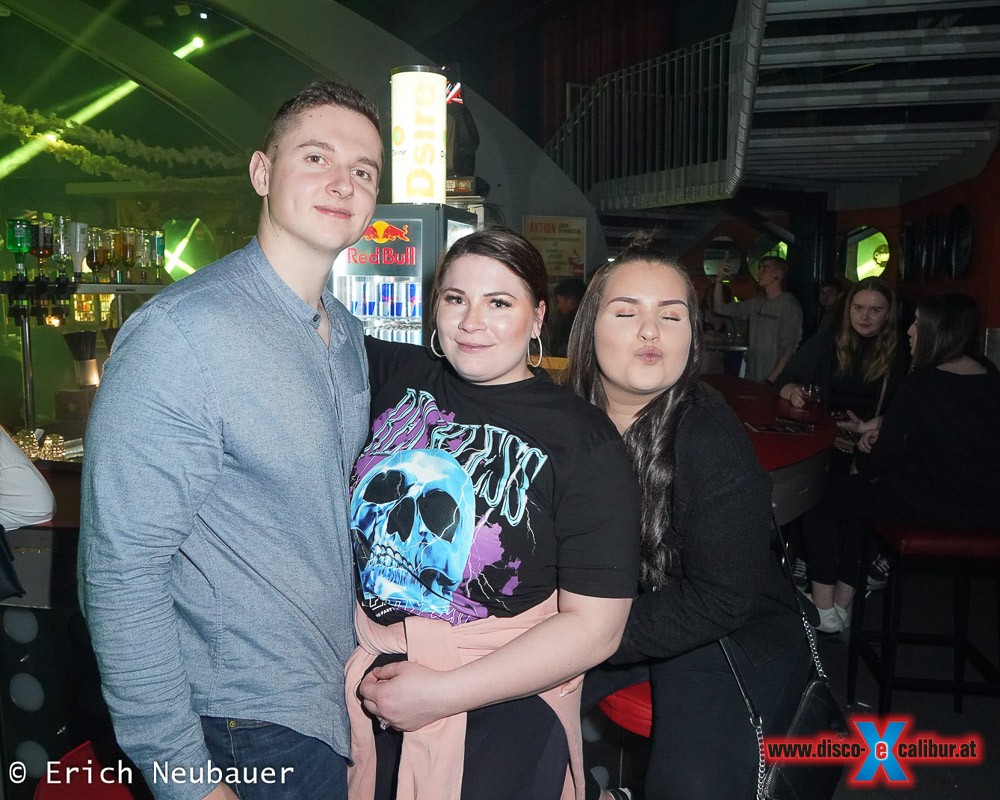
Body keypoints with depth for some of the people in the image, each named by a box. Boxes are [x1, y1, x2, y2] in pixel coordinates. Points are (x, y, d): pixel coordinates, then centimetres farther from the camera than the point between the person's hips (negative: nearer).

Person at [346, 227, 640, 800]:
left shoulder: (585, 442, -14)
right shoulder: (397, 377, -2)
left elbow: (594, 628, -15)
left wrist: (442, 693, -17)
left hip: (501, 718, -3)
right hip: (370, 689, 4)